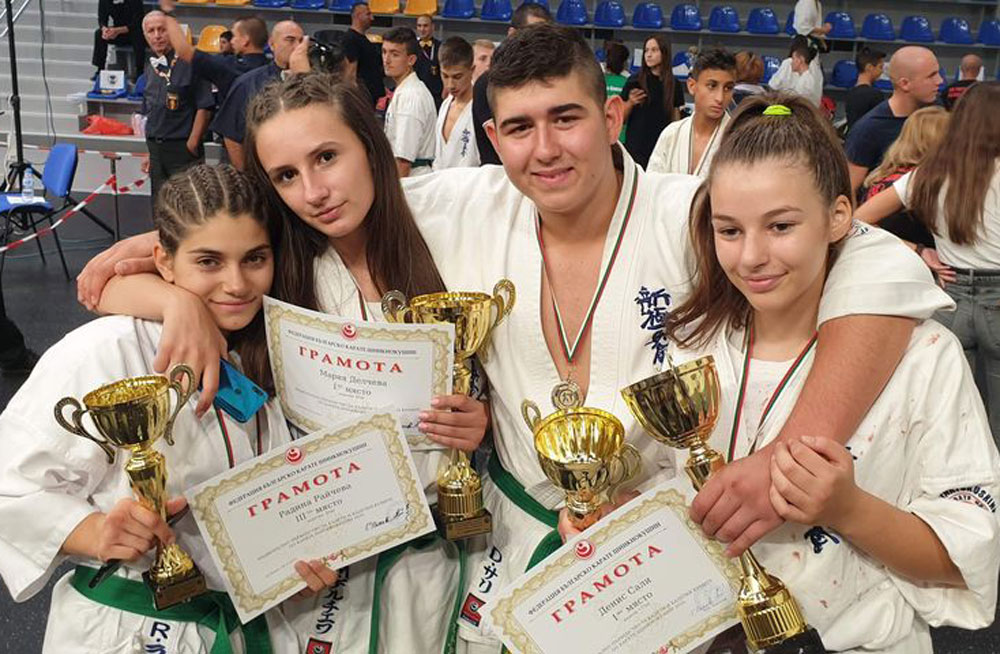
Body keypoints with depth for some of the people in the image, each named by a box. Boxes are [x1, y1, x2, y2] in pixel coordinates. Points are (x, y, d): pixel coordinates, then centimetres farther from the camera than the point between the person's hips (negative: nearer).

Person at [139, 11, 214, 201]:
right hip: (156, 150, 7)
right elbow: (149, 113, 18)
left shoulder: (189, 63, -10)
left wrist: (192, 145, -13)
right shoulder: (150, 66, 12)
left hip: (183, 148, -7)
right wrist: (151, 153, 16)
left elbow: (204, 108, -13)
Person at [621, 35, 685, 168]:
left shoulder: (673, 84, 6)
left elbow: (676, 117, 12)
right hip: (636, 146, -2)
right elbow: (621, 118, 2)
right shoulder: (634, 81, 0)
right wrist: (630, 103, -16)